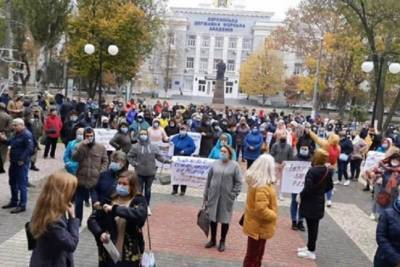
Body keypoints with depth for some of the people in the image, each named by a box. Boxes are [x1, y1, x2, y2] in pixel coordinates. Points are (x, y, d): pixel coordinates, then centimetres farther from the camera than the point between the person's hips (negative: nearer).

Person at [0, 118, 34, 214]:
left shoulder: (27, 134, -17)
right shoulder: (17, 134, 13)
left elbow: (29, 149, -24)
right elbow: (10, 143, 25)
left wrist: (22, 159, -24)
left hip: (21, 163, -10)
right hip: (13, 162, 10)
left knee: (22, 185, -4)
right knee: (12, 183, 19)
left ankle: (22, 205, 3)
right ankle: (14, 202, 33)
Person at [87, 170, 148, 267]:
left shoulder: (139, 201, -6)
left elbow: (140, 215, -28)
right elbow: (92, 220, 2)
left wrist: (114, 209, -27)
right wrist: (100, 233, -17)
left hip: (130, 255, -3)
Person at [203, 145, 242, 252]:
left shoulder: (234, 165, -6)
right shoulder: (215, 164, 3)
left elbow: (238, 182, -4)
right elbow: (208, 180, 7)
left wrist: (233, 195, -12)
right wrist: (206, 195, 7)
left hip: (227, 198, -3)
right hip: (213, 196, 3)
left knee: (225, 220, 7)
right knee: (212, 218, 12)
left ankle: (222, 242, 24)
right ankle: (213, 240, 30)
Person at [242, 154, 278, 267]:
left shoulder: (256, 181, 4)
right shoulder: (262, 186, -28)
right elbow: (261, 209, -31)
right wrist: (273, 216, -15)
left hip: (257, 224, 9)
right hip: (259, 227, -9)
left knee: (257, 255, 21)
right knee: (252, 257, 5)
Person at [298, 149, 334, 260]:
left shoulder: (312, 171, -24)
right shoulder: (327, 171, 0)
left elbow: (308, 188, -25)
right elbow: (330, 186, 11)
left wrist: (301, 195, -8)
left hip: (310, 203, -8)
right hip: (319, 203, 8)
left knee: (311, 227, 2)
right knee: (314, 227, 18)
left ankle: (311, 252, 12)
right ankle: (310, 247, 32)